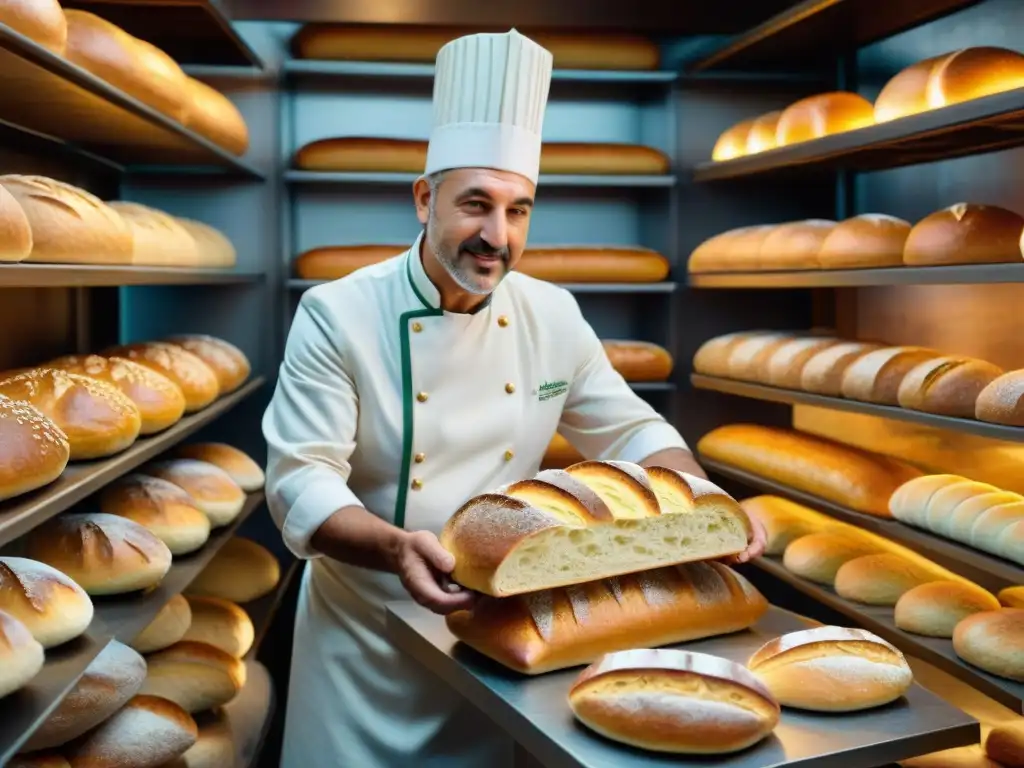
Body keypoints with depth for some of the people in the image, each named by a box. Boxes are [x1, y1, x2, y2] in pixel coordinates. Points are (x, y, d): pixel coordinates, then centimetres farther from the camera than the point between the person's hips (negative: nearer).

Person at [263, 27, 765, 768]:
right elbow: (302, 478, -21)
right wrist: (397, 548, -40)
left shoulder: (553, 315, -3)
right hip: (367, 637, -3)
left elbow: (630, 432, 5)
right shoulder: (338, 316, -16)